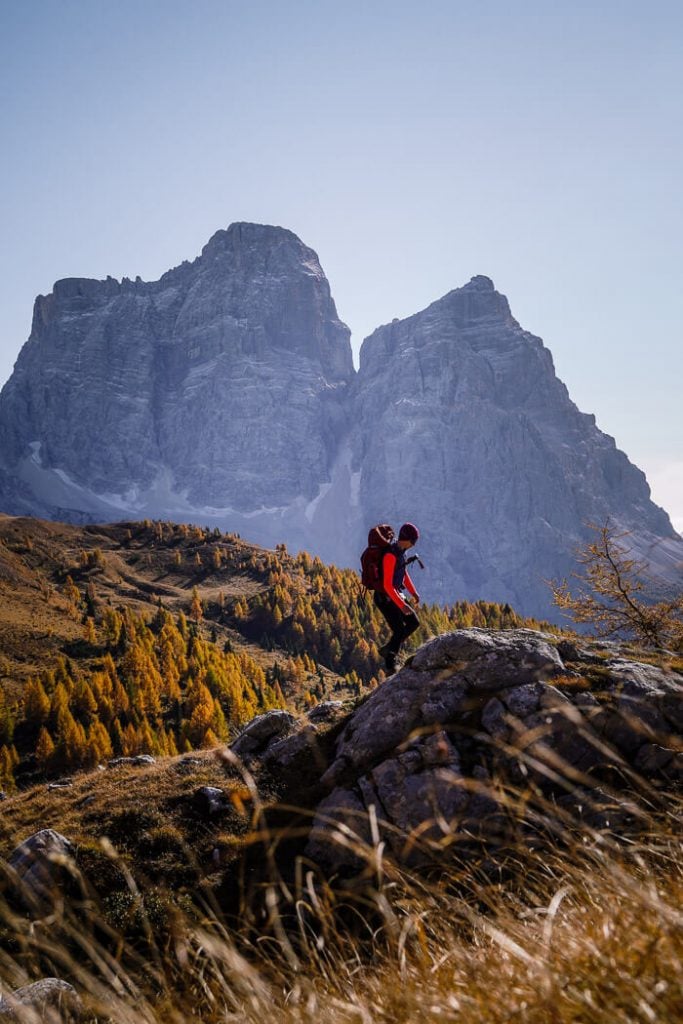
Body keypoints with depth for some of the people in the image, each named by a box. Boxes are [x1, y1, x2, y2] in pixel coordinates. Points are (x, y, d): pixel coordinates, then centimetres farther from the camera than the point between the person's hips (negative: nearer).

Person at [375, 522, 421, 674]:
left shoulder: (401, 551, 4)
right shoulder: (390, 555, -27)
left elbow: (404, 573, 19)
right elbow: (387, 585, -29)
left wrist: (414, 593, 14)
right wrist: (402, 605, -29)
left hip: (395, 595, 9)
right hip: (385, 598, -9)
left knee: (414, 623, 10)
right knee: (399, 631, -8)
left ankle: (387, 650, 18)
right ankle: (390, 667, 3)